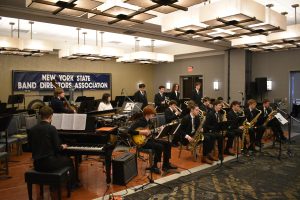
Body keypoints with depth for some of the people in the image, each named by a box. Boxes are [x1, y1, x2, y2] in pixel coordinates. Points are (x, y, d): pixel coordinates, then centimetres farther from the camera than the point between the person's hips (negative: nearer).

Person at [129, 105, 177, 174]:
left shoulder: (149, 121, 9)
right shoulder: (139, 122, -17)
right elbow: (130, 131, -27)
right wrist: (141, 132, -28)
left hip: (149, 139, 9)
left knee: (167, 143, 1)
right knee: (159, 146, -28)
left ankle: (166, 164, 9)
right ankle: (154, 166, -11)